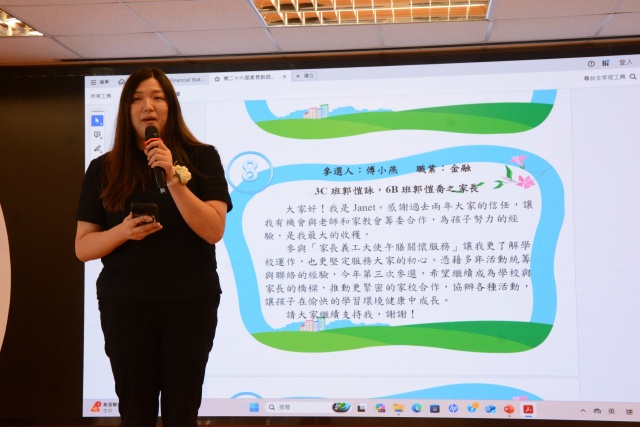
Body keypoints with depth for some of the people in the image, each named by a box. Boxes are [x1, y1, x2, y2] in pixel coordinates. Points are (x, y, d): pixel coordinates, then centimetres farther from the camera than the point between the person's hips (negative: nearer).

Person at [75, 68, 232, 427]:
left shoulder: (202, 158, -1)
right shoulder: (104, 169, 3)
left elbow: (214, 231, -11)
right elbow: (83, 247, 3)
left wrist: (173, 179, -20)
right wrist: (124, 231, -16)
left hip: (191, 304, -1)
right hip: (126, 306, 1)